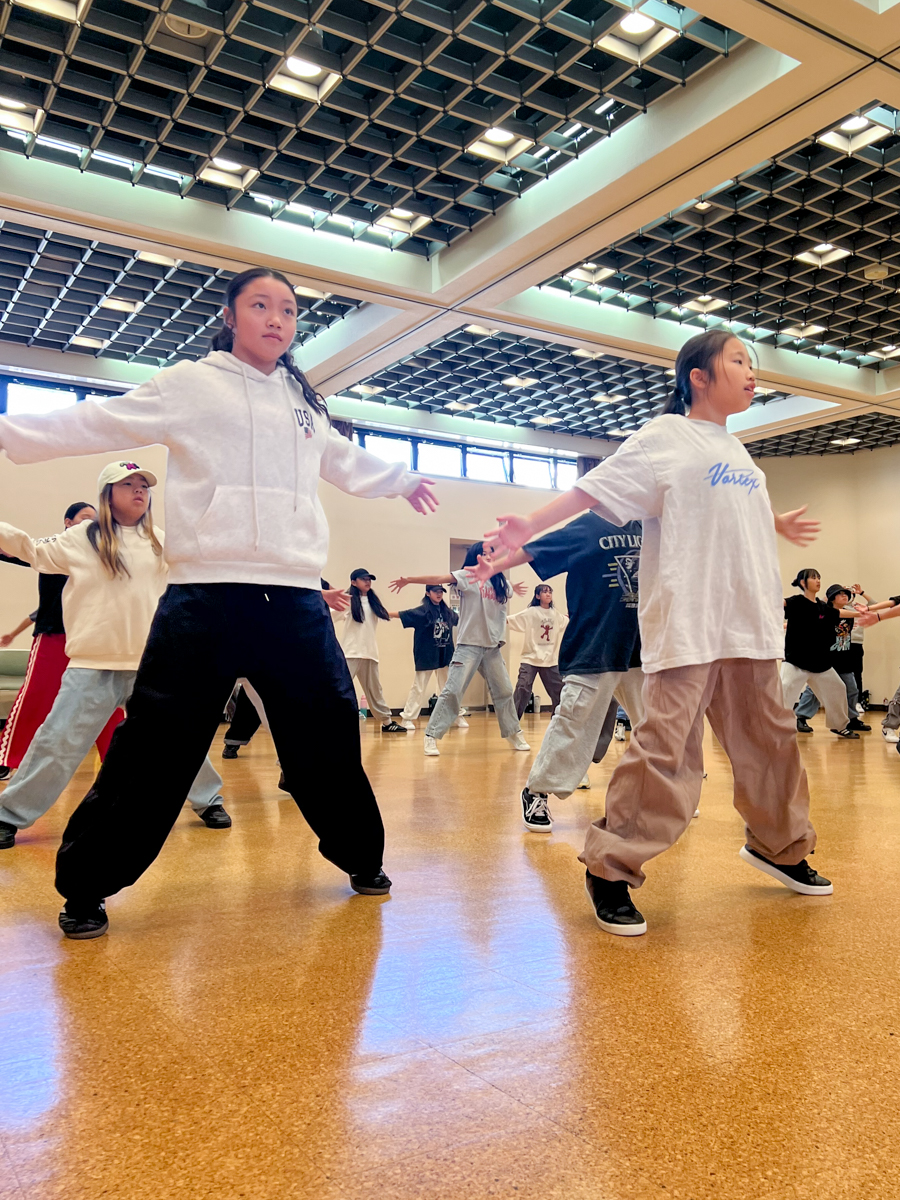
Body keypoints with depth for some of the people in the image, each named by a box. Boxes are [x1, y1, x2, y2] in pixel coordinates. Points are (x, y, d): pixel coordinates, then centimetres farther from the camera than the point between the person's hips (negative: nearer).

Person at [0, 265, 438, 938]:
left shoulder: (305, 405, 21)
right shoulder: (191, 384, 7)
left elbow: (346, 462, 38)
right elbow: (95, 425, 3)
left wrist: (402, 481, 52)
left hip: (296, 598, 5)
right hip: (207, 593, -4)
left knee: (329, 739, 11)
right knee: (154, 748, -3)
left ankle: (362, 859, 29)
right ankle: (86, 888, 14)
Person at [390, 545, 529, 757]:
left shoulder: (500, 583, 10)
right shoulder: (467, 576, -3)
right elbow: (439, 578, -13)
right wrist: (410, 579, -19)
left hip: (492, 646, 5)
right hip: (468, 644, -5)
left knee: (504, 691, 13)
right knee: (453, 690, -10)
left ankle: (514, 734, 28)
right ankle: (431, 736, -4)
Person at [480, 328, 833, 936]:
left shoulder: (736, 451, 21)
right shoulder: (666, 437, -1)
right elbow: (595, 487, -8)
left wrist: (780, 525, 37)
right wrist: (529, 527, -16)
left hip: (749, 624, 8)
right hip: (687, 624, -8)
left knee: (770, 737, 16)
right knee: (666, 748, -12)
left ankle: (779, 844, 37)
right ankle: (610, 870, 0)